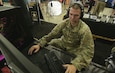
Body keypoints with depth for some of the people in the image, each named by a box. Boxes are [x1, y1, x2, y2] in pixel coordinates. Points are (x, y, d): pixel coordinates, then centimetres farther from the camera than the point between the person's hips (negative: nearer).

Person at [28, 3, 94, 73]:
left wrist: (75, 65, -50)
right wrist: (40, 44, -20)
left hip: (74, 50, -4)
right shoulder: (65, 22, -15)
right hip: (62, 43, 5)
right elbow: (52, 34, -10)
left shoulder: (85, 30, -30)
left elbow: (88, 51, -36)